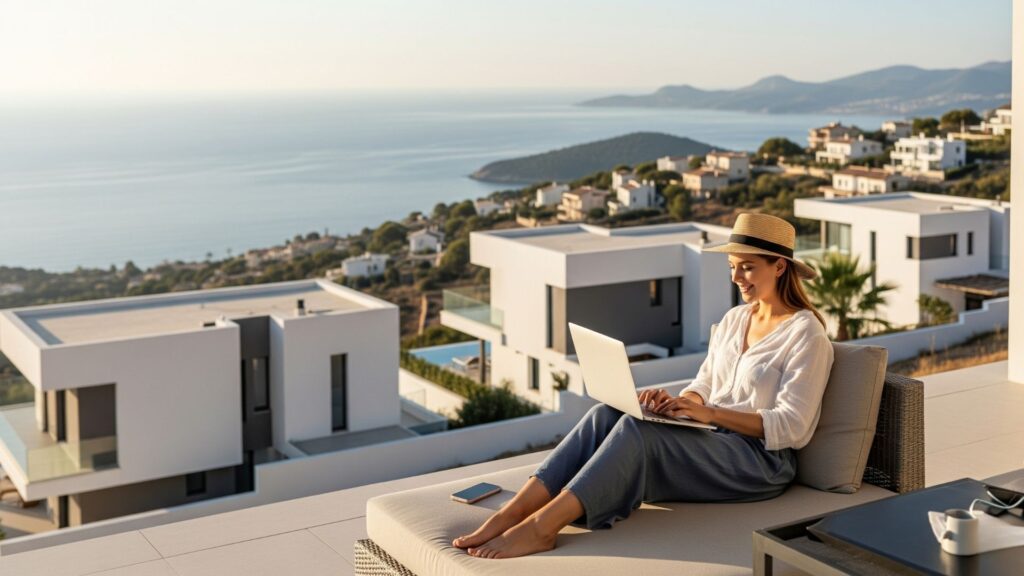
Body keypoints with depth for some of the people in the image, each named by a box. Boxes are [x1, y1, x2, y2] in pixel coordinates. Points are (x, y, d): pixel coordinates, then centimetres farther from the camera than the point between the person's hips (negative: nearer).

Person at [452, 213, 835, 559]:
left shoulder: (807, 335, -7)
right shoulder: (734, 320, 16)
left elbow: (790, 426, -14)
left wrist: (709, 412, -23)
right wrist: (676, 403, -7)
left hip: (762, 460, -7)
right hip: (711, 438, 7)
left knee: (635, 429, -31)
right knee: (606, 415, -21)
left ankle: (541, 527, -36)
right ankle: (510, 514, -31)